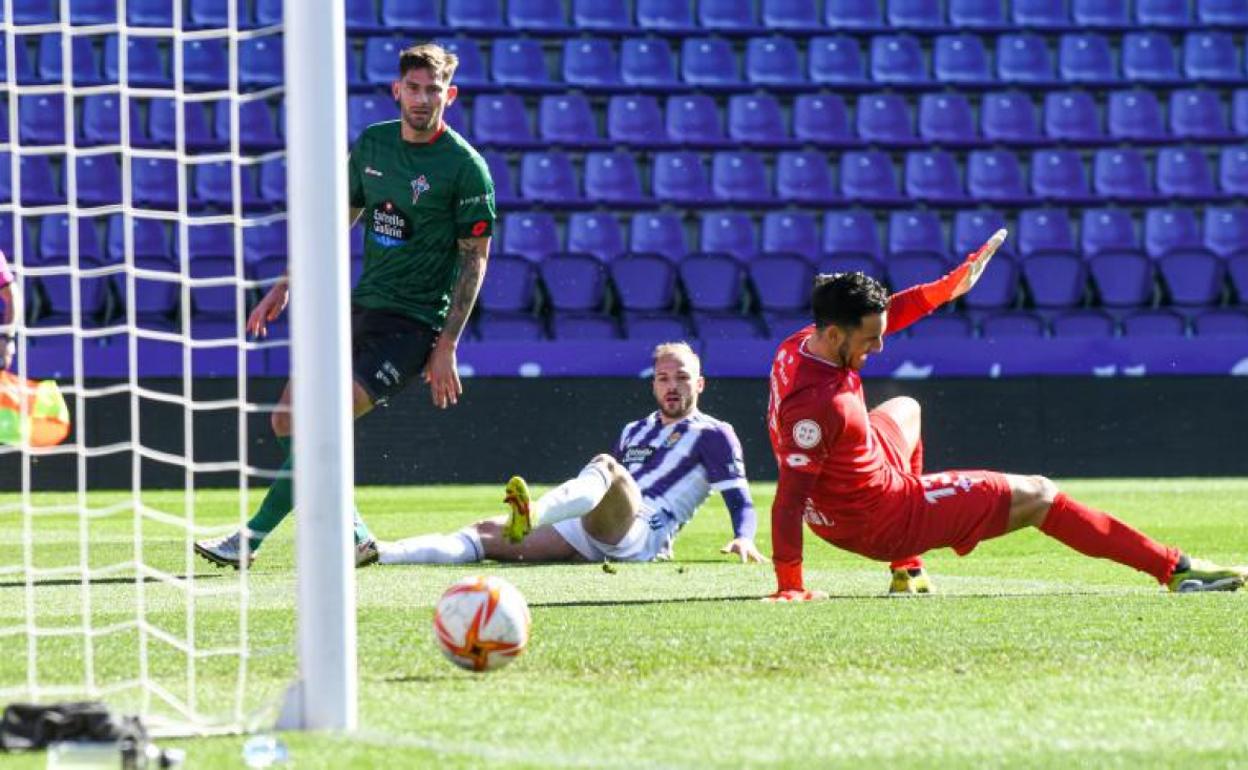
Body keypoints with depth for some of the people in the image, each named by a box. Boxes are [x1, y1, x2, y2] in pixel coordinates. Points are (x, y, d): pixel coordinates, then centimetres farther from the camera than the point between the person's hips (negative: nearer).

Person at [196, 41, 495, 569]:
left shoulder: (465, 166, -11)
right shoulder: (371, 144, 7)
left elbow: (475, 258, -8)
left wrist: (446, 347, -13)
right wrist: (286, 285, 14)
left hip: (414, 323, -7)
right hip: (361, 307, 7)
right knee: (288, 420, 1)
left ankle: (252, 538, -12)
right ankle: (351, 535, 12)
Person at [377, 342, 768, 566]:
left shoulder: (712, 434, 11)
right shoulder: (633, 432, 32)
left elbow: (740, 500, 5)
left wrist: (743, 538, -17)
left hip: (640, 533, -7)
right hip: (590, 534, 7)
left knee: (606, 466, -36)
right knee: (490, 534, -10)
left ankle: (531, 515, -65)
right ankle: (378, 553, -25)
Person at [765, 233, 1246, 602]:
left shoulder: (801, 345, -9)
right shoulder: (817, 405, -37)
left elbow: (885, 313, 9)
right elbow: (788, 500, -37)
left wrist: (950, 286, 17)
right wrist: (789, 589, -36)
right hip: (885, 522, -10)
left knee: (905, 411, 41)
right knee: (1037, 496, 2)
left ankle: (905, 569, 41)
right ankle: (1174, 569, 5)